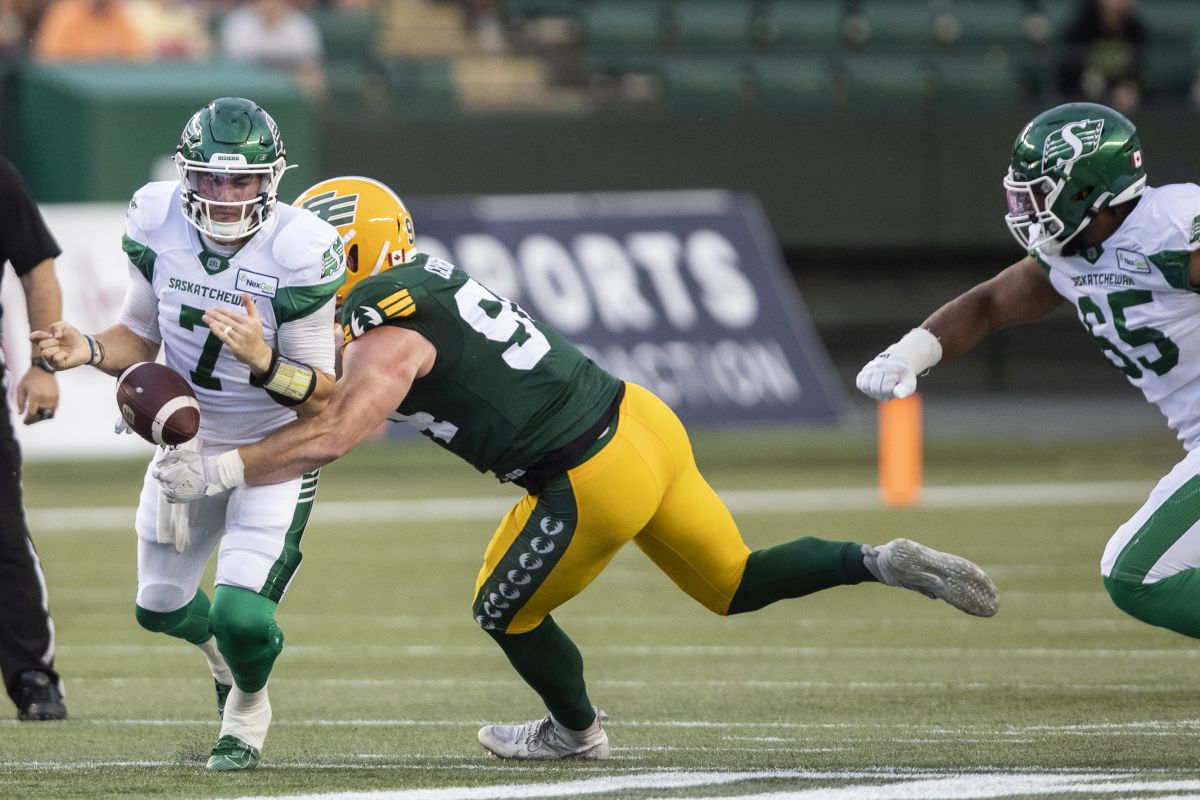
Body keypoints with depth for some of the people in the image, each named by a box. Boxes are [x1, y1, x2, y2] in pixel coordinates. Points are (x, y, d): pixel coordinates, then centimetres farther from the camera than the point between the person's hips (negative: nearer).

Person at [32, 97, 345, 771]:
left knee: (241, 615, -18)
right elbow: (142, 336, 1)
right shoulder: (158, 223, -15)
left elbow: (321, 398, -24)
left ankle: (247, 714, 18)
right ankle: (228, 657, 56)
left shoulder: (299, 251, -28)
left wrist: (262, 359, -43)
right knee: (162, 607, 18)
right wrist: (90, 351, -20)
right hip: (188, 439, 5)